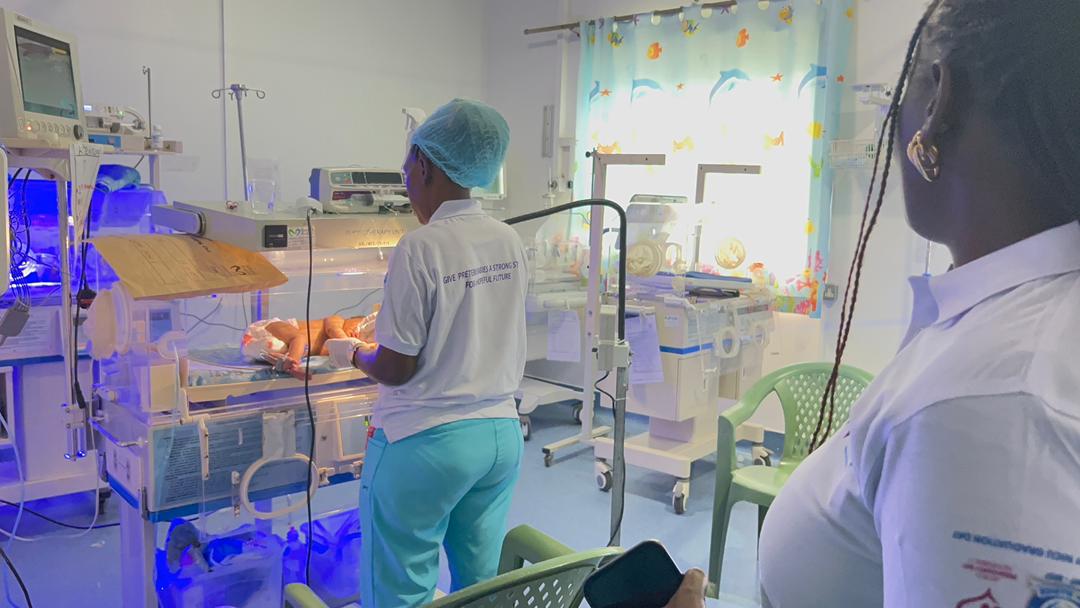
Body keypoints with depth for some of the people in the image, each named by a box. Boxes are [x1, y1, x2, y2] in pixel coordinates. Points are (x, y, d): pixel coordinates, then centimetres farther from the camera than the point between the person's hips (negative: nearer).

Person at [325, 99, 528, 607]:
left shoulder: (421, 247, -17)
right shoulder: (509, 241, 1)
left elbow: (396, 369, -14)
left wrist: (352, 352, 6)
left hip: (426, 444, -6)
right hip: (501, 435, 7)